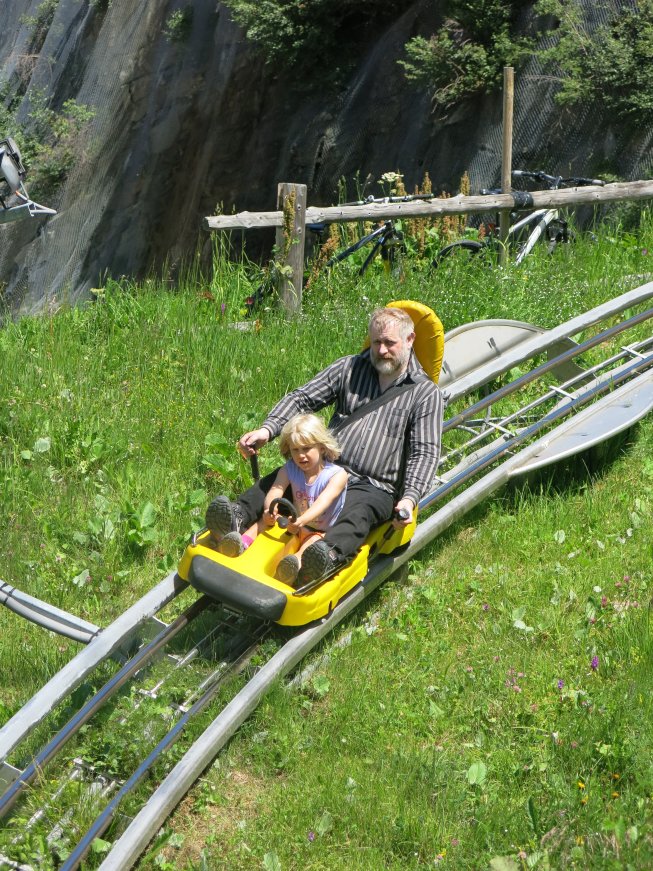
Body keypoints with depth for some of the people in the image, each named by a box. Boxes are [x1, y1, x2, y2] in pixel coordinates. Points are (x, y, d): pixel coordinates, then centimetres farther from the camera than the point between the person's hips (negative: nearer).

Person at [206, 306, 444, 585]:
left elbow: (425, 452, -1)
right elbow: (302, 398, 7)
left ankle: (329, 555, -66)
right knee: (274, 481, -24)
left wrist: (410, 498, -20)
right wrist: (267, 429, -12)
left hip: (374, 489, -4)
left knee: (356, 514, -38)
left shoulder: (426, 393, 7)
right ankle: (238, 517, -48)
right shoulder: (349, 368, 15)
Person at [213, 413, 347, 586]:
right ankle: (244, 542, -40)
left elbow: (324, 501, -29)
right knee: (267, 518, -15)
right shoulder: (289, 470, 3)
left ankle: (297, 562, -68)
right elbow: (276, 490, -15)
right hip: (295, 527, 5)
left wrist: (302, 520, -48)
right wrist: (269, 510, -40)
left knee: (315, 540, -37)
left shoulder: (337, 474, -11)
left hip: (322, 532, -5)